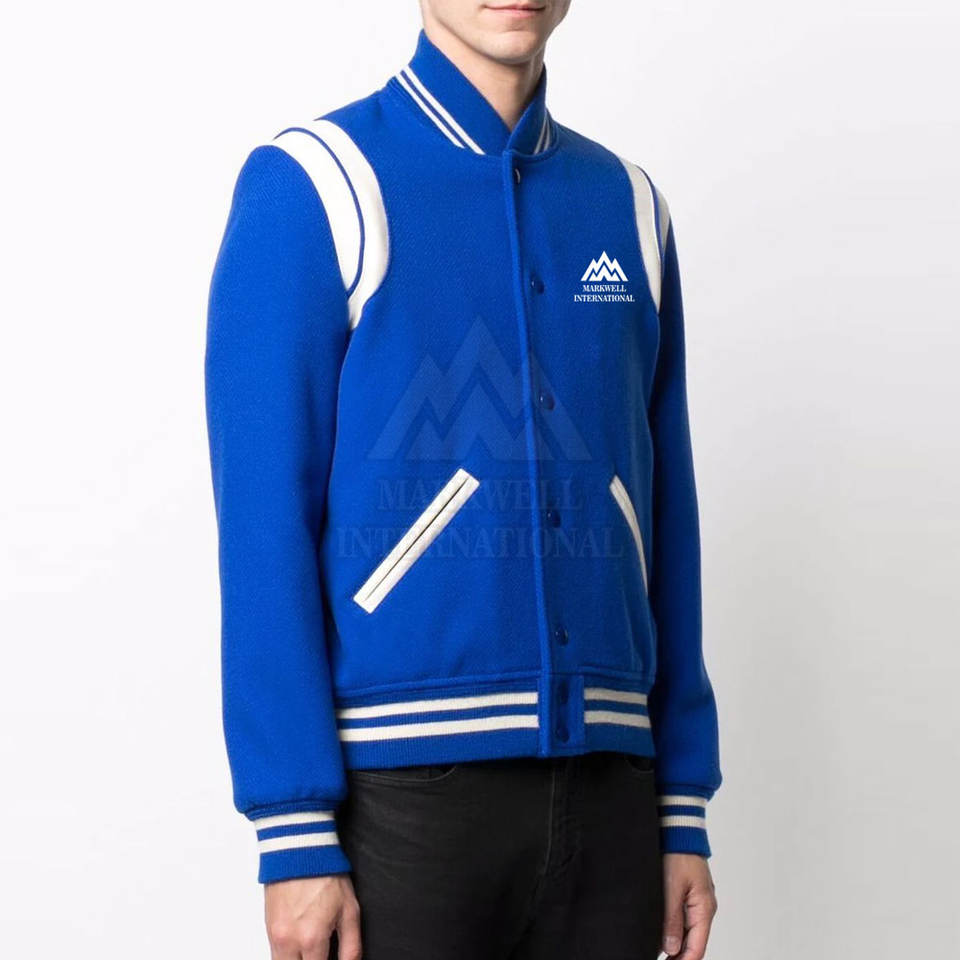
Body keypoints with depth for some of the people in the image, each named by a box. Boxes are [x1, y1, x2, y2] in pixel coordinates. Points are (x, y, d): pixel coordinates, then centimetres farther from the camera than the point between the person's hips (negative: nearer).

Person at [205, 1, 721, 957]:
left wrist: (684, 812, 11)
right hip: (404, 786, -5)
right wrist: (295, 835, -12)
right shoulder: (309, 187, -3)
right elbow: (262, 526, -7)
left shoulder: (628, 208, 13)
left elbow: (666, 520, 14)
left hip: (605, 784, 5)